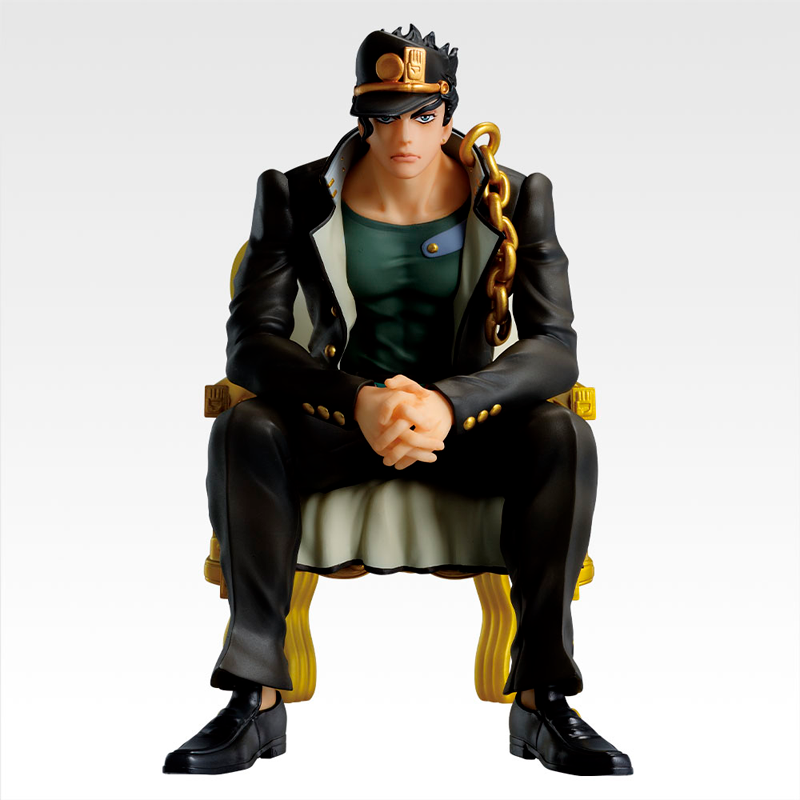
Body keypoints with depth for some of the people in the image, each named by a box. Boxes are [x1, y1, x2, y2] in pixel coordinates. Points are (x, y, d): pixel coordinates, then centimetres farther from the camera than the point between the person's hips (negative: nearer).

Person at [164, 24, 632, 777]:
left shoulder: (514, 199, -7)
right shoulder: (296, 198, -7)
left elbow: (555, 347, -13)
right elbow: (250, 343, -13)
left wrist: (448, 404, -33)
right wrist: (359, 403, -33)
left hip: (465, 418, 0)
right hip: (336, 417, 0)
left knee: (563, 435, -30)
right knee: (242, 428, -31)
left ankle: (542, 697, -26)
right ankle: (256, 698, -27)